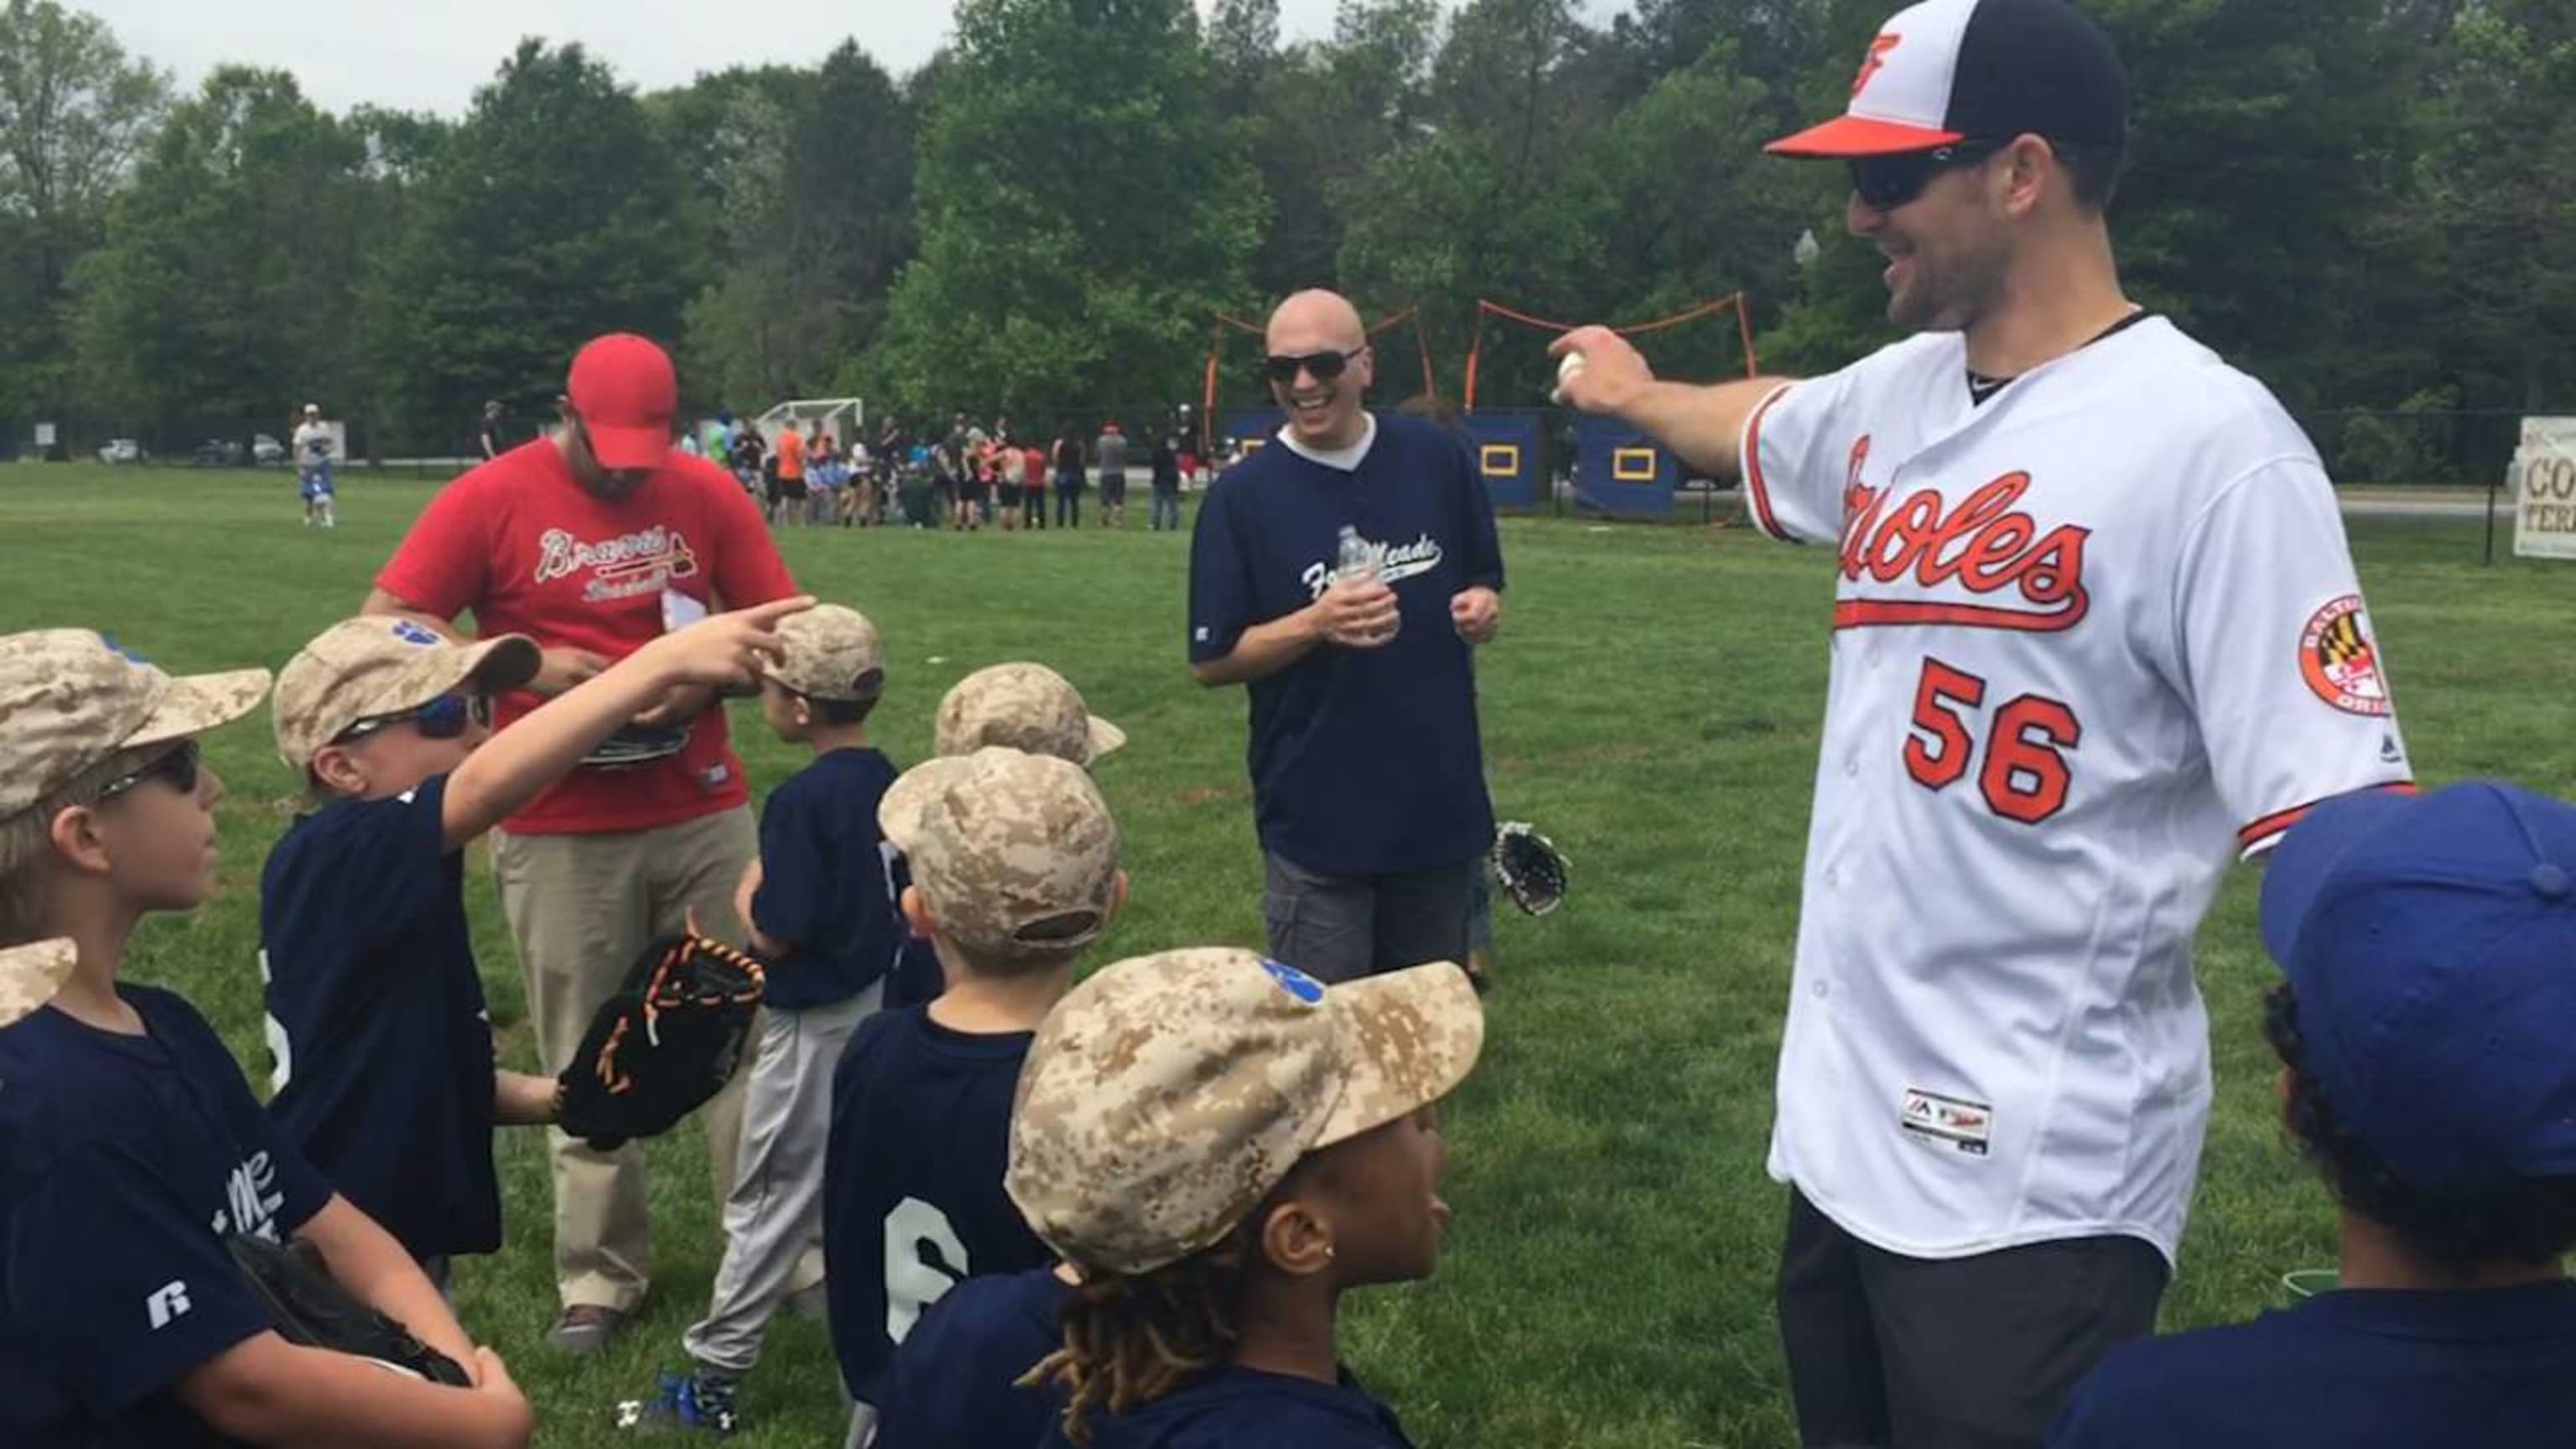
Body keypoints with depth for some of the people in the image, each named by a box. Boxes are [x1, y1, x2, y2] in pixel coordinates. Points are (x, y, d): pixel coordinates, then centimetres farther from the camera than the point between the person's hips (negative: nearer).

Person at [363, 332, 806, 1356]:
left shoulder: (707, 494, 0)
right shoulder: (492, 498, -6)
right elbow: (384, 627, -7)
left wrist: (709, 675, -16)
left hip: (705, 815, 2)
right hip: (559, 833, -2)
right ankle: (600, 1278, 20)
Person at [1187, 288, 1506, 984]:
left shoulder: (1437, 459, 0)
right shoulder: (1243, 495, -8)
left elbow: (1486, 583, 13)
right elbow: (1212, 661, -6)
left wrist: (1483, 608, -11)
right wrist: (1315, 624, -22)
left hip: (1439, 801, 4)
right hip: (1318, 817, -3)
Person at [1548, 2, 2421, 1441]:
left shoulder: (2209, 441, -17)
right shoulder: (1898, 397, 6)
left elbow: (2337, 831, -22)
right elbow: (1762, 424, 31)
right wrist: (1633, 395, 50)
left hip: (2036, 1183, -8)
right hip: (1839, 1120, 8)